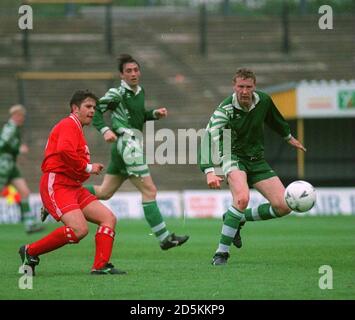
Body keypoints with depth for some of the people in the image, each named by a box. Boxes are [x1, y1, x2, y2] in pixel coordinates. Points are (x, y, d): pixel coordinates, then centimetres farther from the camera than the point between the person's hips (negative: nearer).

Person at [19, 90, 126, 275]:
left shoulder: (77, 129, 26)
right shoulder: (69, 125, -6)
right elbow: (65, 151, -25)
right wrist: (87, 168, -14)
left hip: (74, 188, 11)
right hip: (56, 186, -11)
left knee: (109, 218, 0)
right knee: (79, 229, -25)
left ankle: (101, 266, -7)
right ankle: (30, 252, -11)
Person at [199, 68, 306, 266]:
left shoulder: (263, 100, -6)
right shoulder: (225, 109, -22)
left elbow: (274, 118, 18)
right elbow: (210, 137, -34)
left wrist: (289, 137, 33)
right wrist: (209, 171, -48)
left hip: (257, 160, 6)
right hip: (234, 157, -5)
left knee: (283, 207, -6)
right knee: (242, 198, -35)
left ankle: (238, 219, 17)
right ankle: (222, 253, -24)